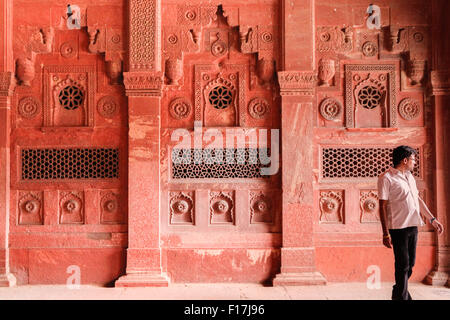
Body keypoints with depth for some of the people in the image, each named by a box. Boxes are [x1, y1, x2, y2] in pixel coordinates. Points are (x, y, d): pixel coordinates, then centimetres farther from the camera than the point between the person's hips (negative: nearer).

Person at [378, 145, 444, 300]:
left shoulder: (409, 176, 15)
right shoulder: (386, 178, -11)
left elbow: (418, 199, 23)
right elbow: (382, 207, -13)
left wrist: (432, 219, 19)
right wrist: (385, 234, -17)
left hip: (413, 226, 8)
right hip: (398, 228, -8)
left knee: (410, 264, 15)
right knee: (403, 265, -3)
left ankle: (398, 292, 32)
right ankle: (401, 296, 10)